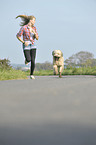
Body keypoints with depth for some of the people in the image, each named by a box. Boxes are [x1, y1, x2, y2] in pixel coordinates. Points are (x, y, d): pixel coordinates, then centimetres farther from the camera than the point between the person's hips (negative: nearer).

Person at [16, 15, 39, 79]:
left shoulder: (34, 28, 5)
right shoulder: (23, 27, -9)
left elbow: (37, 38, 5)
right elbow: (18, 36, -4)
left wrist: (35, 33, -14)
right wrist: (23, 42, -16)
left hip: (33, 45, 4)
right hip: (26, 46, -3)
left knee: (33, 61, -7)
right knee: (28, 60, -17)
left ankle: (31, 75, 5)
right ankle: (26, 59, 23)